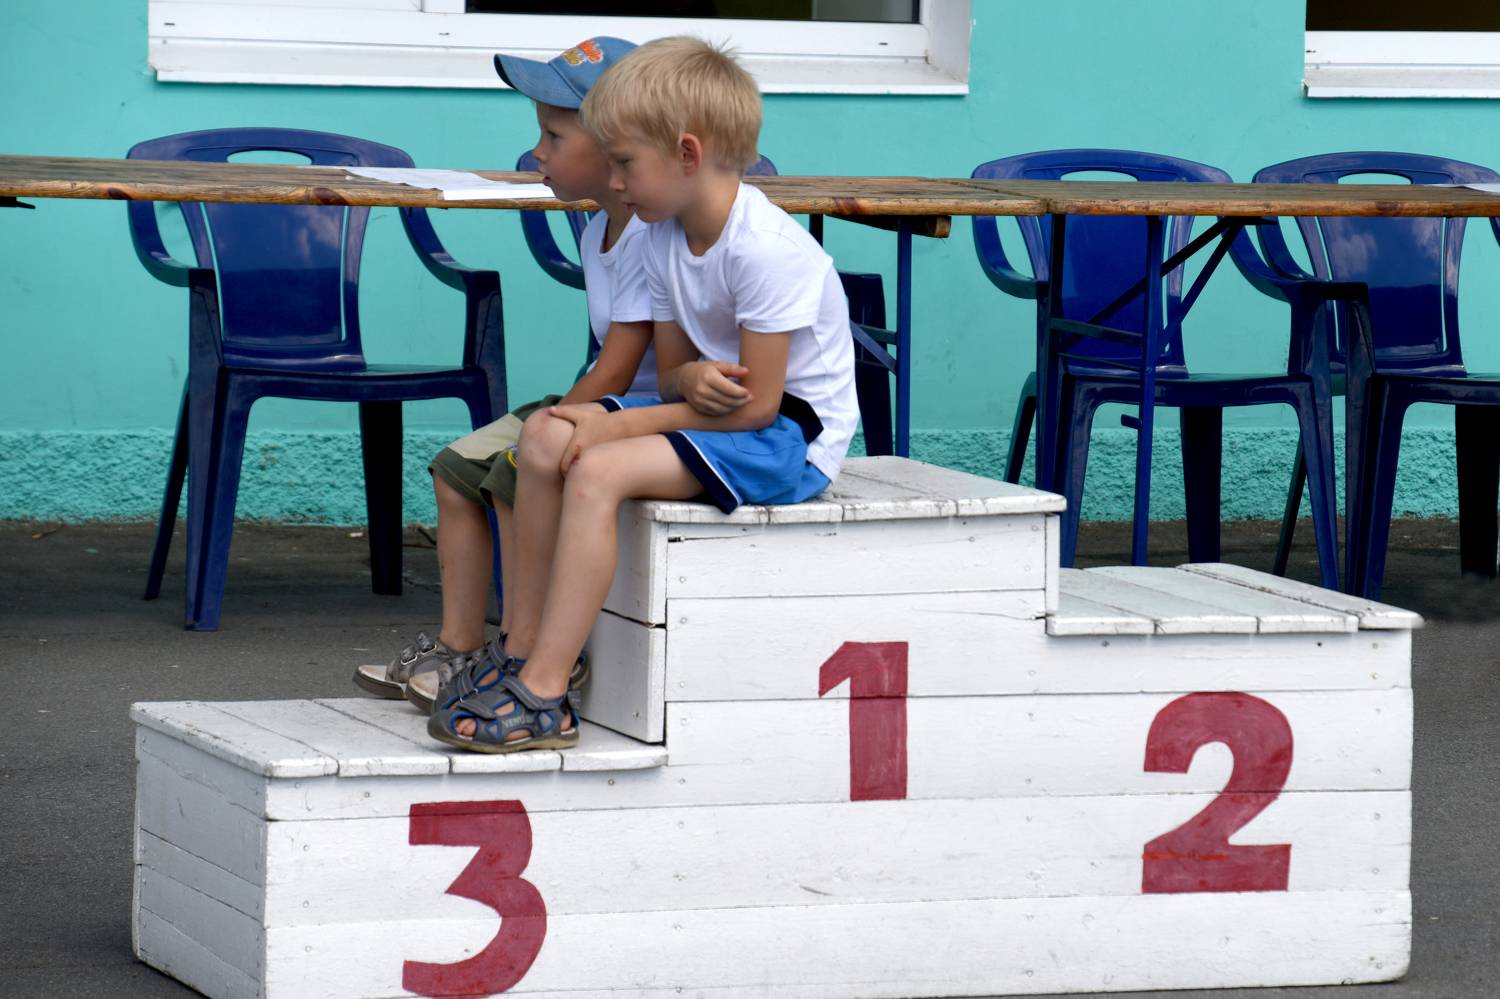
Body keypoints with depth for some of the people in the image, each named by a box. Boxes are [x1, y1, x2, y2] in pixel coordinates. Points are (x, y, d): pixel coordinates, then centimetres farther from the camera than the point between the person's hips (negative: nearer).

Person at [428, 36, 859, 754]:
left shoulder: (766, 249, -24)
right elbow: (670, 369, 9)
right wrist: (693, 379, -18)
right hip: (717, 408, 9)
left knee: (598, 471, -26)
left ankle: (543, 695, -27)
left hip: (792, 433, -9)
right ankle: (523, 649, -2)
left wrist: (621, 425, -19)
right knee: (546, 435, -3)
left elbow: (757, 403, -24)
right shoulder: (664, 238, 4)